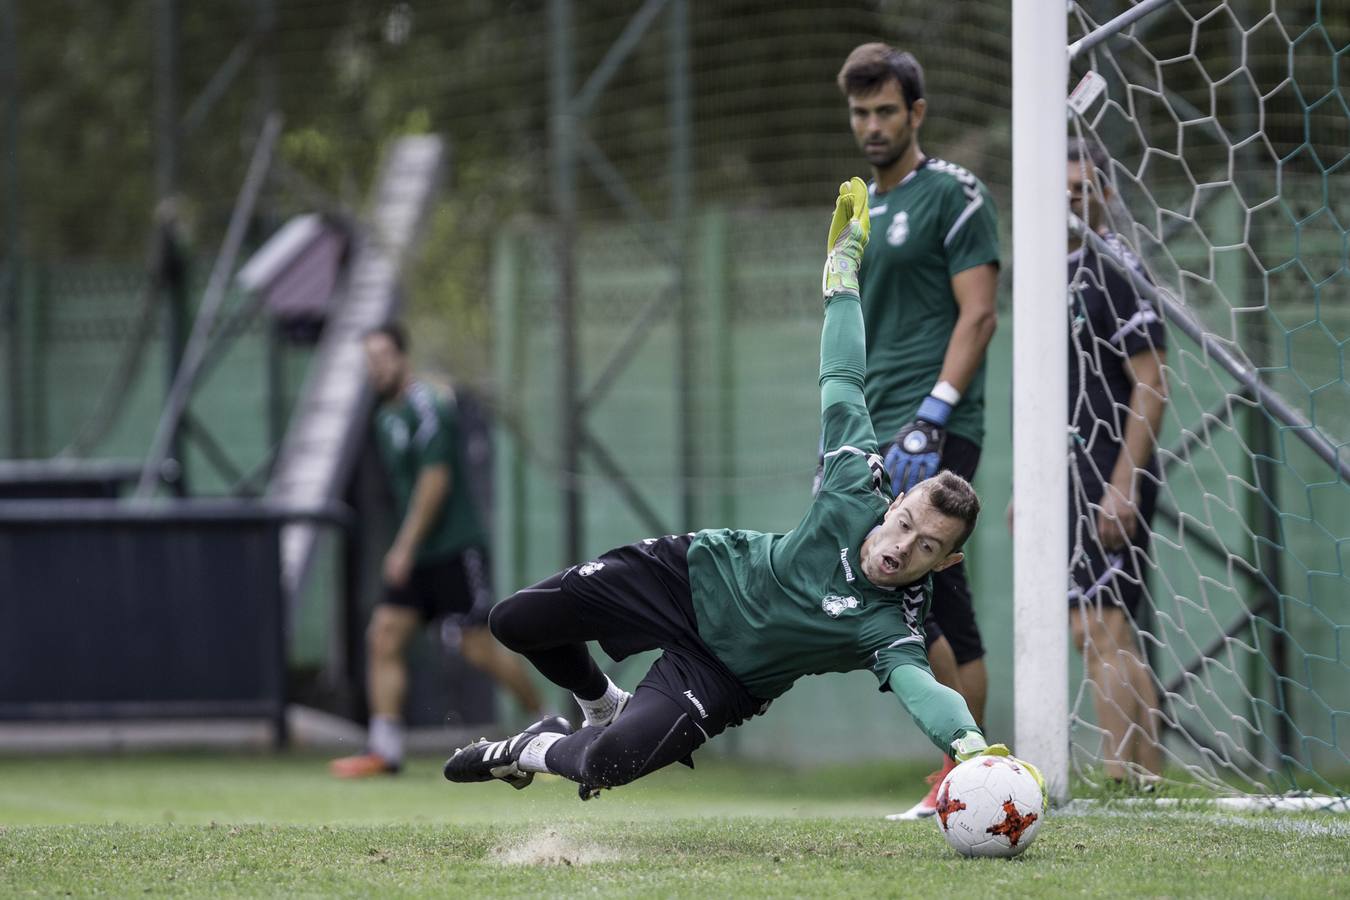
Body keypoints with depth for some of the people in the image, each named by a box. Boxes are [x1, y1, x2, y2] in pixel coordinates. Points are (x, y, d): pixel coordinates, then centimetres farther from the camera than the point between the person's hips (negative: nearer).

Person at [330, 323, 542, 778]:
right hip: (415, 555, 8)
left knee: (480, 648, -6)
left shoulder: (425, 407, -13)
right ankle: (384, 749, -8)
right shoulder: (387, 416, 14)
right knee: (384, 636, -5)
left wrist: (405, 547, -21)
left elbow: (434, 478, -19)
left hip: (456, 548, -8)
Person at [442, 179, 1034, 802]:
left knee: (610, 763, -26)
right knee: (515, 621, 3)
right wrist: (843, 269, -7)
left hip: (726, 674, -3)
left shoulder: (893, 627, -28)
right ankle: (604, 706, 32)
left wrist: (967, 741, -69)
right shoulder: (859, 494, -21)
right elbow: (841, 386, -11)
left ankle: (539, 751, 10)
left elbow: (917, 685, -47)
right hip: (701, 570, 3)